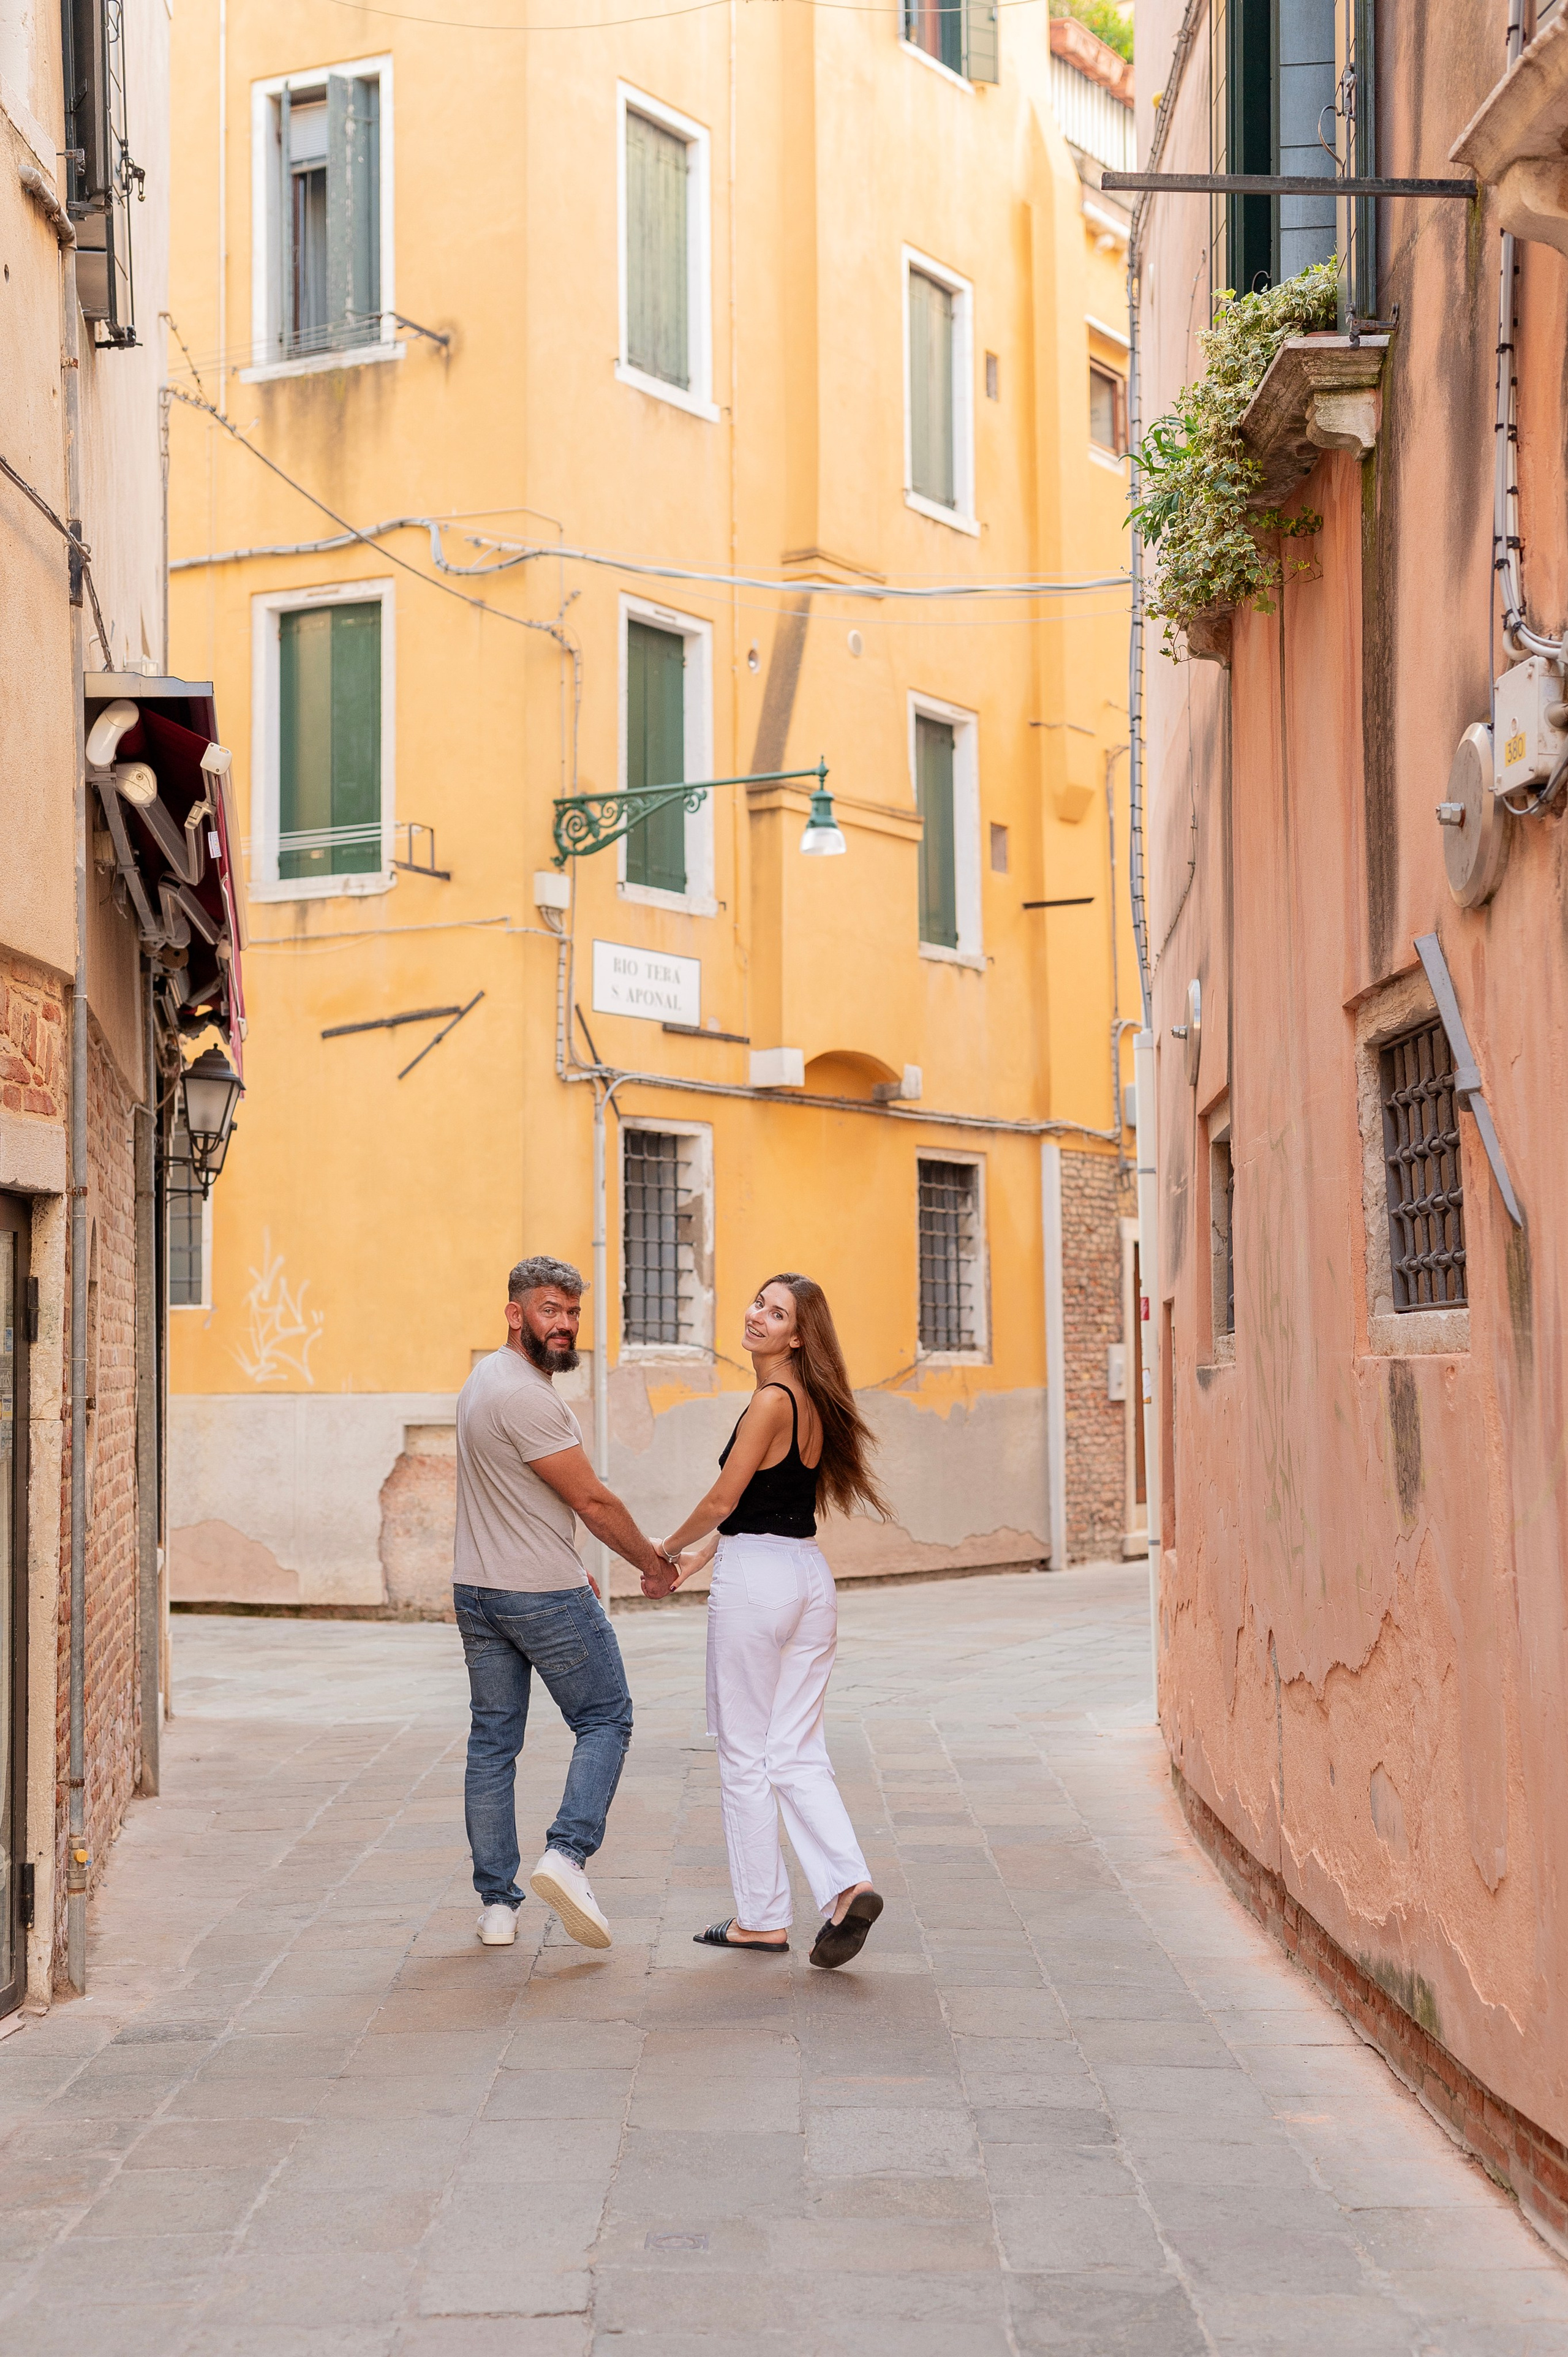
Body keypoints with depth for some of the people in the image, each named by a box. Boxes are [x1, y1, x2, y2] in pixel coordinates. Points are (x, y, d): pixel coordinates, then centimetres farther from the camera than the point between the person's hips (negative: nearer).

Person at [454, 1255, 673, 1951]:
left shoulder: (486, 1380, 13)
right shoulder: (526, 1396, -20)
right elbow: (592, 1499, -15)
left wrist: (570, 1568, 22)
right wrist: (650, 1558, -1)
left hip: (477, 1592, 9)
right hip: (545, 1598, -9)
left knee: (493, 1741, 10)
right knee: (605, 1722, 5)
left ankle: (496, 1905, 13)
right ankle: (566, 1854, -10)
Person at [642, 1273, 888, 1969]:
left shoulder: (771, 1402, -15)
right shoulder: (811, 1403, 12)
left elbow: (722, 1503, -12)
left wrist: (667, 1550, 5)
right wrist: (691, 1563, 20)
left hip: (756, 1581, -8)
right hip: (810, 1575, 8)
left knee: (744, 1755, 4)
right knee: (797, 1753, 9)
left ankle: (762, 1918, 11)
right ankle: (847, 1885, -8)